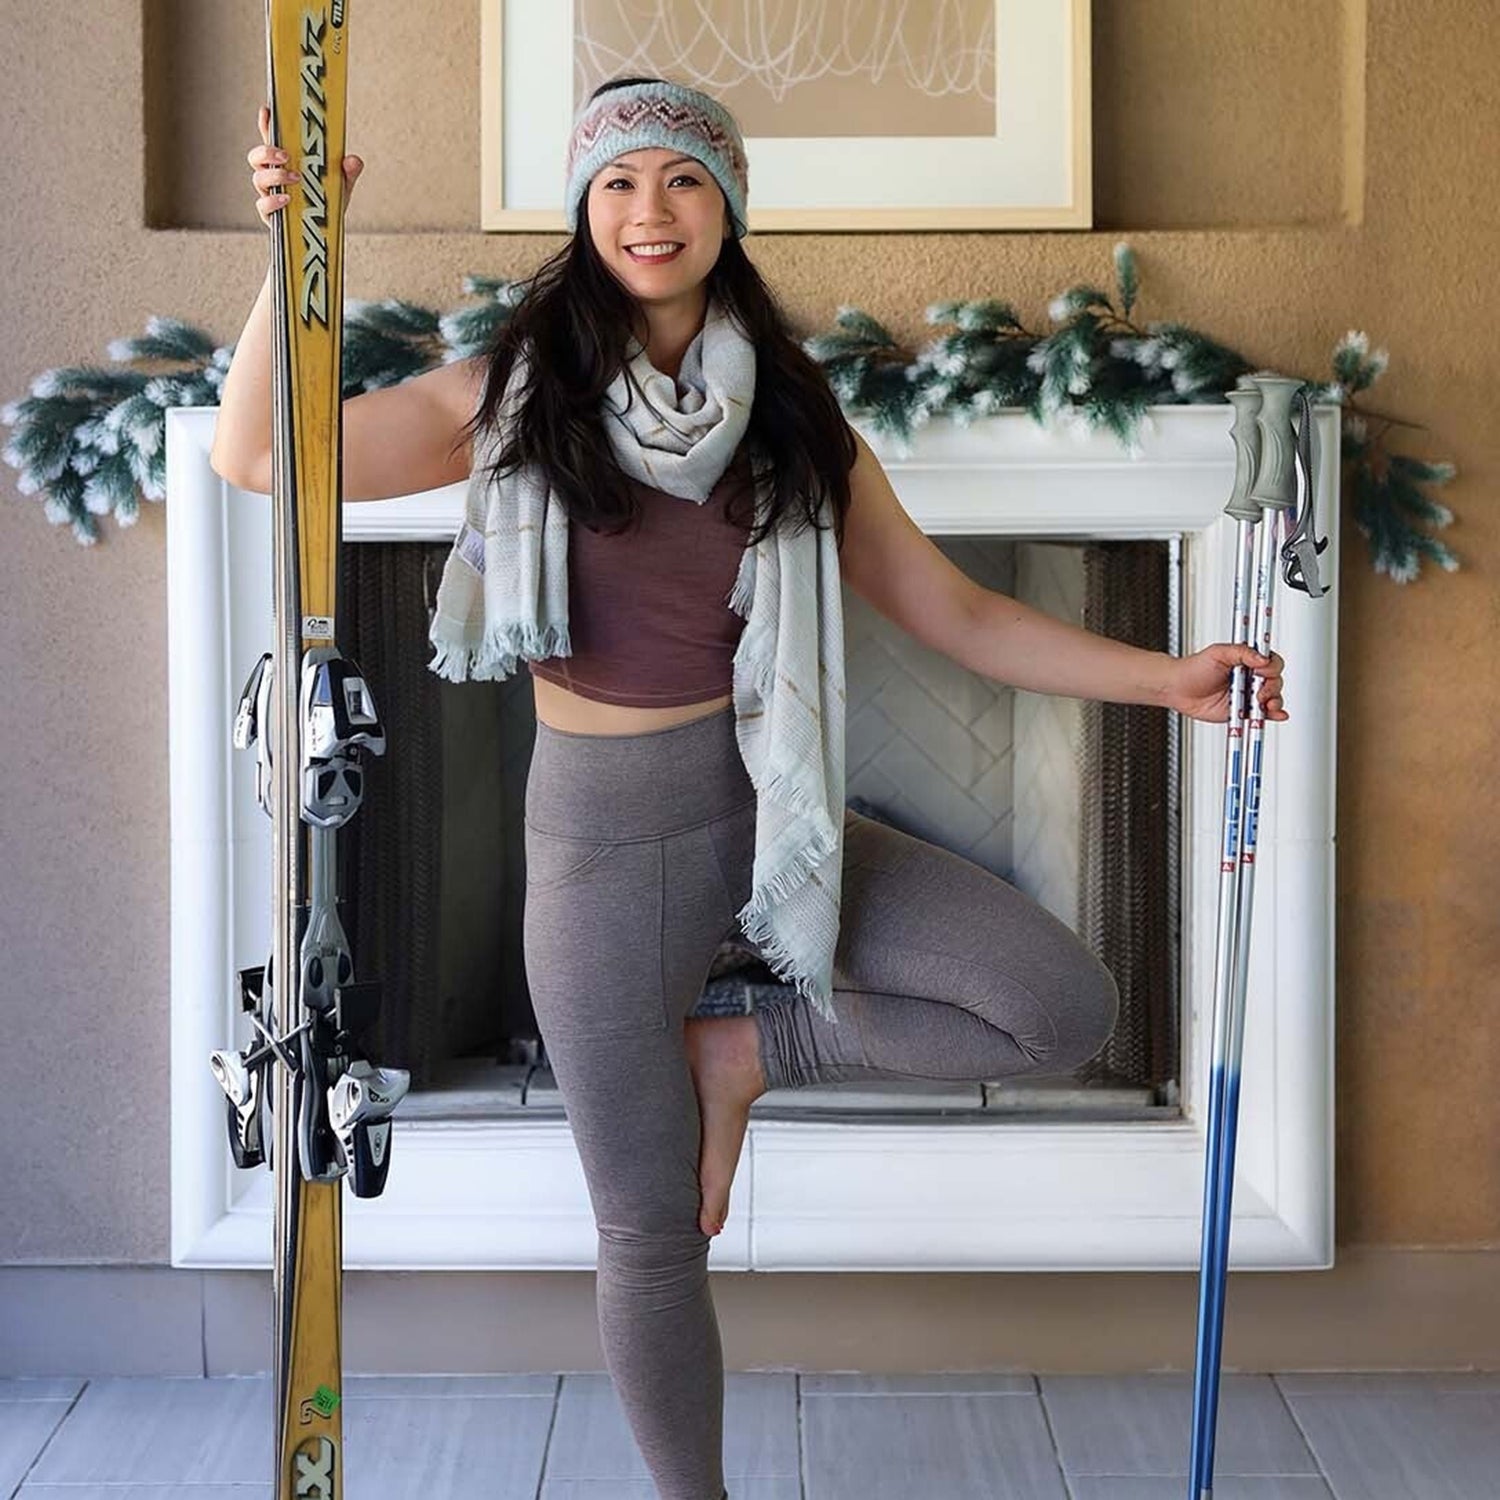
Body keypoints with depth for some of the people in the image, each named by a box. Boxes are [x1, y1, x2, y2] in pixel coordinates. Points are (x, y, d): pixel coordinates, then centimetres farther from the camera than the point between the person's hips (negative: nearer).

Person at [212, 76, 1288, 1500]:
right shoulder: (517, 397, -3)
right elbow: (253, 456, -4)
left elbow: (958, 613, 4)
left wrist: (1170, 677, -4)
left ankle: (741, 1051, 5)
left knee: (1066, 1009, -12)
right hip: (605, 832, -2)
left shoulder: (792, 421, 2)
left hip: (765, 805, 2)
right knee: (648, 1233, 7)